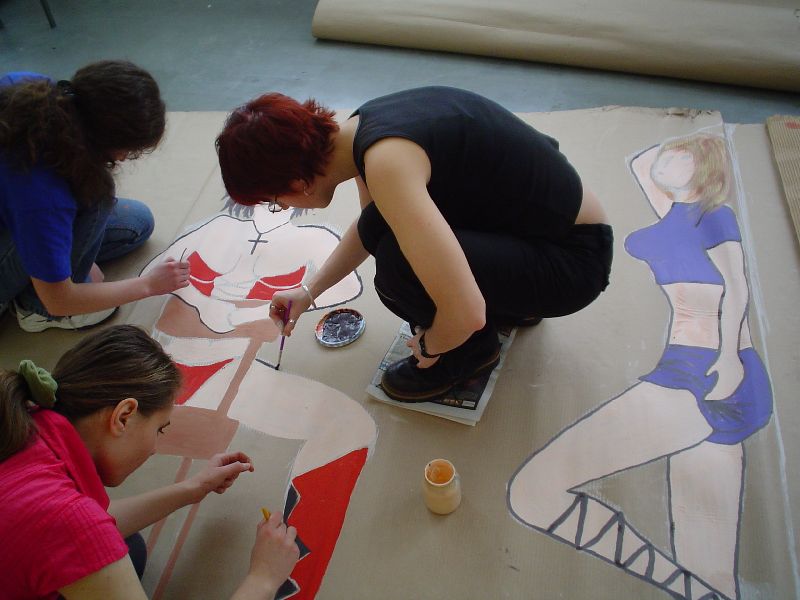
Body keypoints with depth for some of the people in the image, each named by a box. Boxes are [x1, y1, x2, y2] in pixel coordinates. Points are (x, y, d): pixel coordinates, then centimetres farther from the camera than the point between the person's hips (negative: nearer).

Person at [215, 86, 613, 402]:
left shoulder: (386, 161, -30)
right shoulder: (362, 128, -2)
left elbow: (464, 313, -34)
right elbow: (369, 227, 19)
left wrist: (430, 347, -12)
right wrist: (310, 292, 25)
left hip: (575, 257, -8)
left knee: (398, 266, -26)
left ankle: (473, 351, 6)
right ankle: (509, 302, 19)